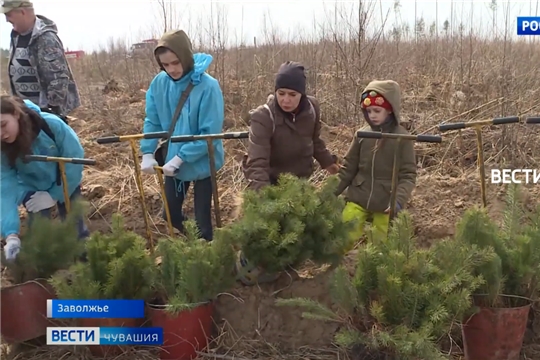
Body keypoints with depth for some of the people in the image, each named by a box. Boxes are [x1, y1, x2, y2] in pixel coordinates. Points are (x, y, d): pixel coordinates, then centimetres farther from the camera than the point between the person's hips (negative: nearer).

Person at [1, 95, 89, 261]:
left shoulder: (52, 125, -35)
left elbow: (75, 158, -25)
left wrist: (54, 195, -24)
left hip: (66, 183, -1)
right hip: (33, 190, 1)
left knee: (75, 228, 6)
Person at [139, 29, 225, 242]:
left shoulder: (207, 86, -24)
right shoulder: (159, 83, -8)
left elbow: (210, 133, -25)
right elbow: (152, 121, 0)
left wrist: (180, 158, -27)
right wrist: (148, 153, -13)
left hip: (202, 163, -5)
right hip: (172, 161, 5)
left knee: (202, 219, 7)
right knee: (170, 214, 18)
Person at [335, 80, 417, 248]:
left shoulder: (402, 137, -8)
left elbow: (408, 174, -8)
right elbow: (349, 167, 6)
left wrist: (399, 200, -22)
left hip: (385, 204, -2)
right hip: (358, 199, 2)